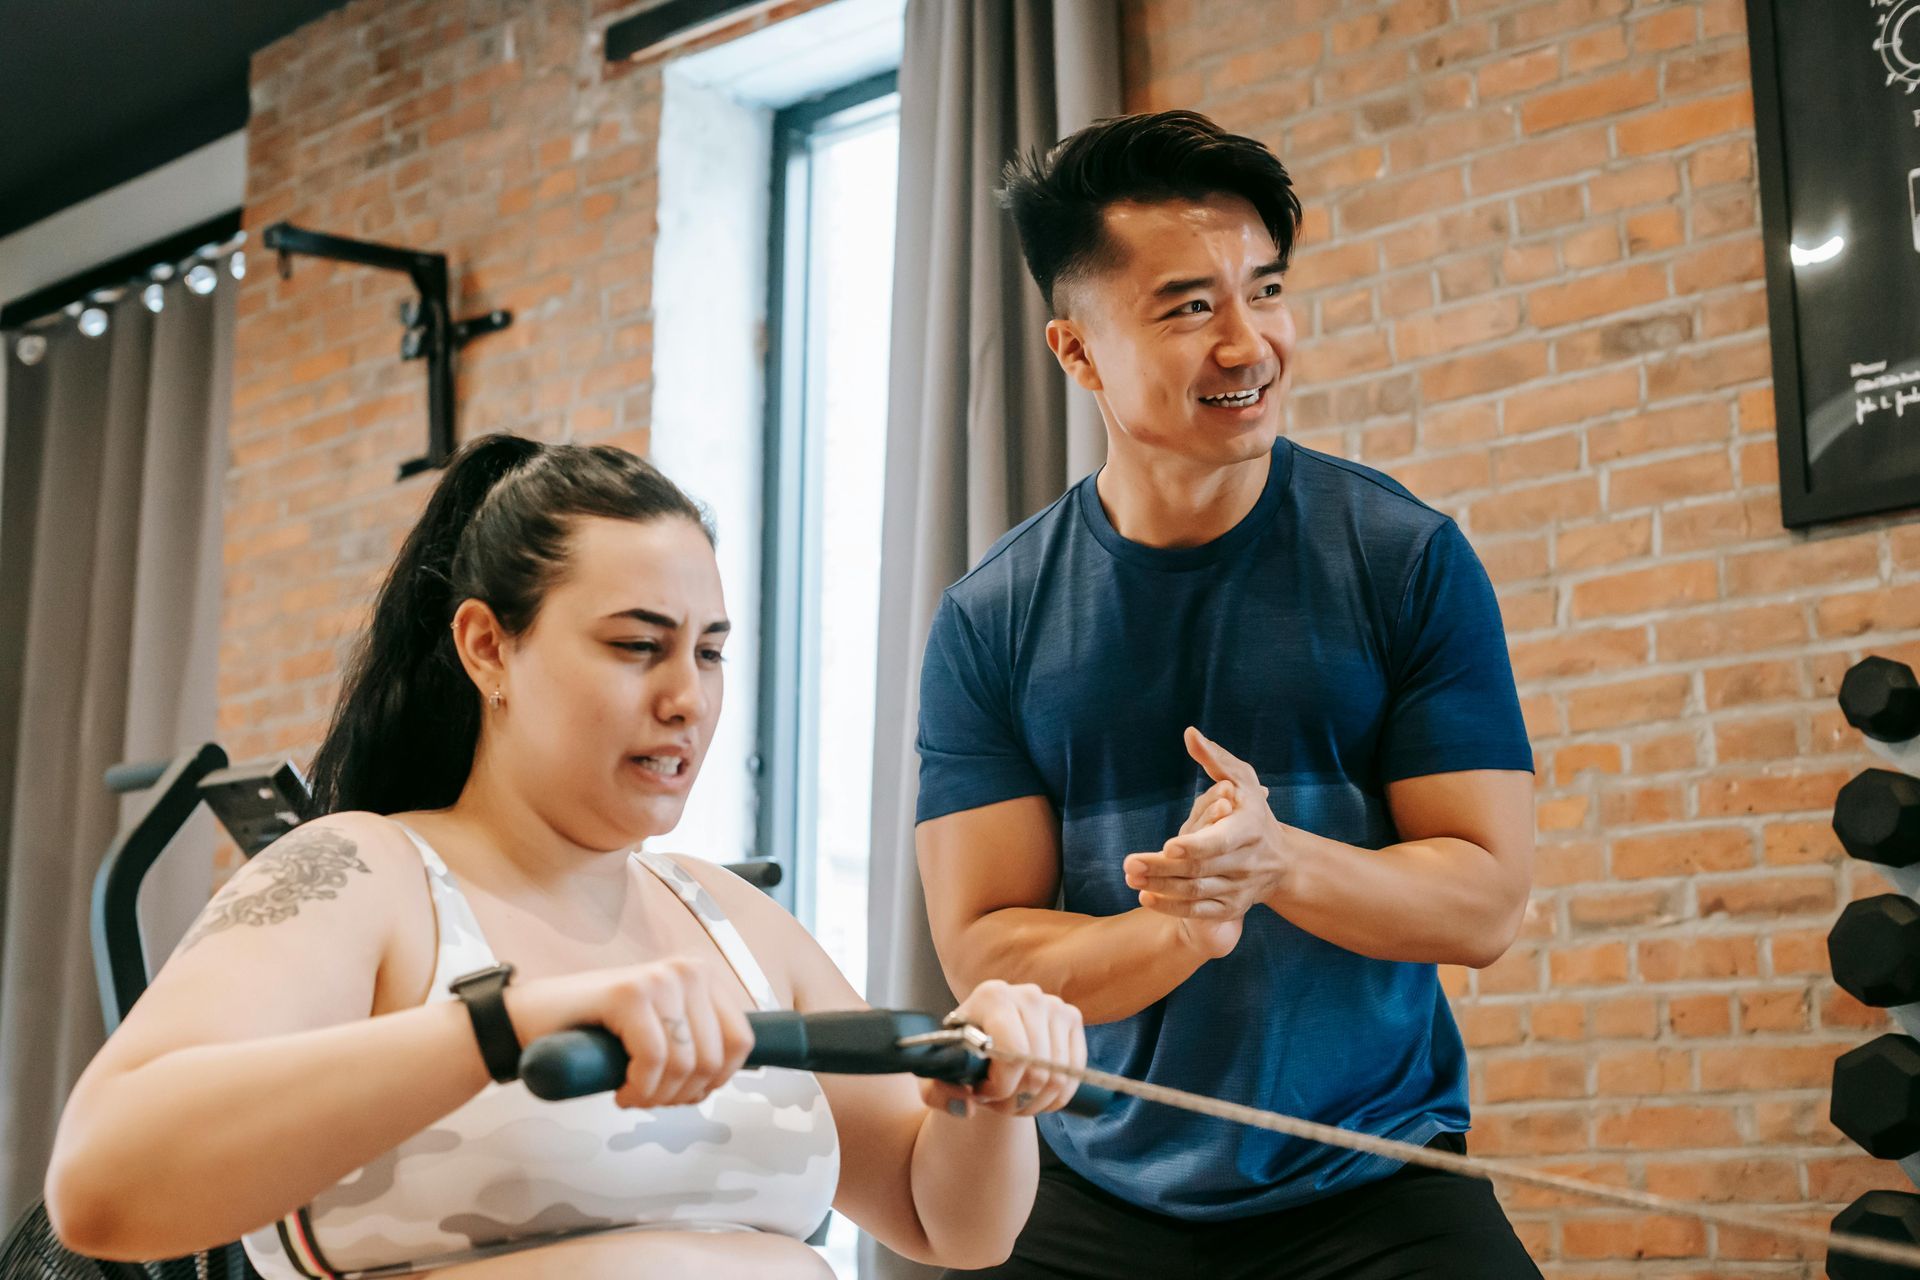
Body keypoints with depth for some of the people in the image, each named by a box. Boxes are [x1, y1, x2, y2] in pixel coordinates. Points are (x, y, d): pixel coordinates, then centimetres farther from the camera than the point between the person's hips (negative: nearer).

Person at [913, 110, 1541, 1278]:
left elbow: (1487, 902, -6)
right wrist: (1184, 927, -24)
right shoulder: (992, 620, -3)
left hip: (1374, 1186, -1)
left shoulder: (1406, 557, -5)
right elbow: (984, 952, -5)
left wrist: (1276, 859, -25)